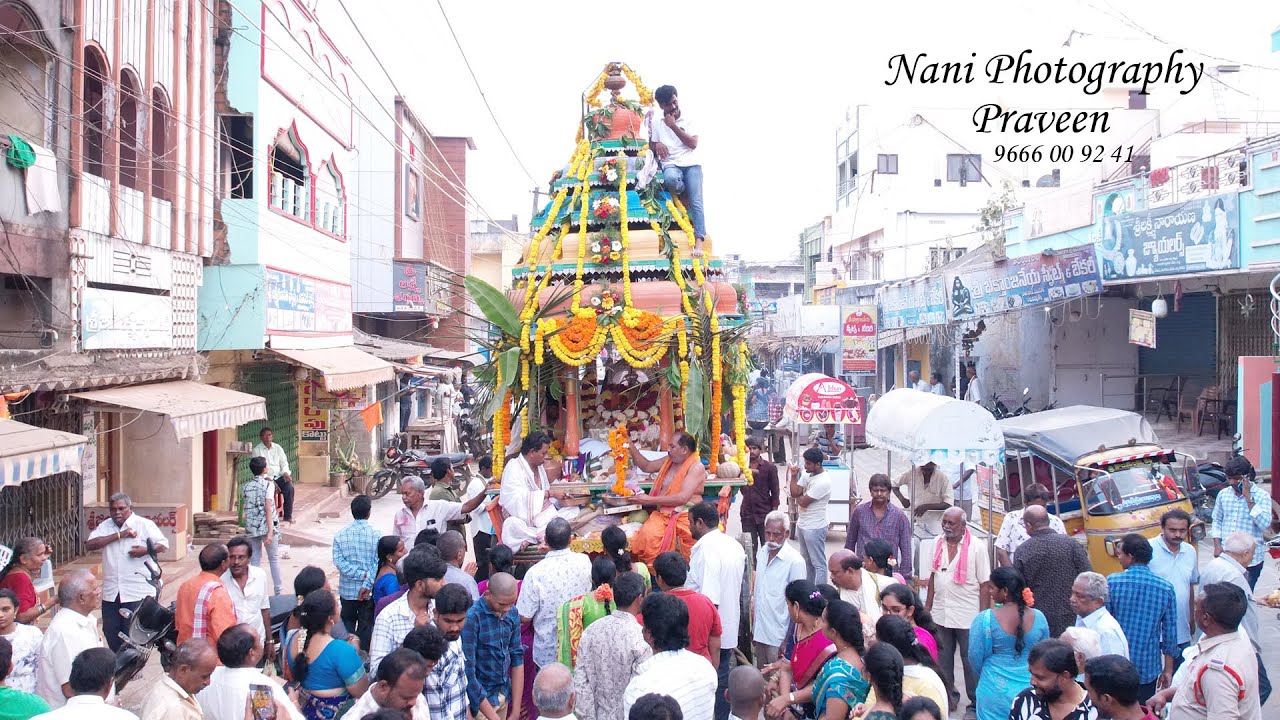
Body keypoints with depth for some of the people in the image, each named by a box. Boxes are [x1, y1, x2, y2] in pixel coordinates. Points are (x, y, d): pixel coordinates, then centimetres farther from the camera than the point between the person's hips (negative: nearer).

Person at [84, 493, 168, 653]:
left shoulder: (144, 525, -1)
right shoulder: (105, 526, 10)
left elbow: (163, 545, -4)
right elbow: (89, 545, -6)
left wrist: (145, 550, -23)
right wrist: (119, 535, -12)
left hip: (137, 592, -4)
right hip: (111, 592, 5)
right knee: (110, 632, 12)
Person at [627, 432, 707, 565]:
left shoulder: (696, 467, -5)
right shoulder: (669, 460, 17)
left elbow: (683, 497, -16)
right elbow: (647, 466, 34)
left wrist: (650, 500, -14)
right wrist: (632, 448, 19)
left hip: (684, 515, -5)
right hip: (662, 514, 5)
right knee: (647, 535, -28)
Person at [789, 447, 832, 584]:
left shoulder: (823, 482, -23)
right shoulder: (807, 475, 5)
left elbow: (803, 501, -21)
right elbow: (795, 493, 1)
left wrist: (797, 496, -1)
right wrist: (793, 476, -9)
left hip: (814, 528, -10)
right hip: (802, 525, 10)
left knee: (818, 563, -1)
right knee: (807, 560, 21)